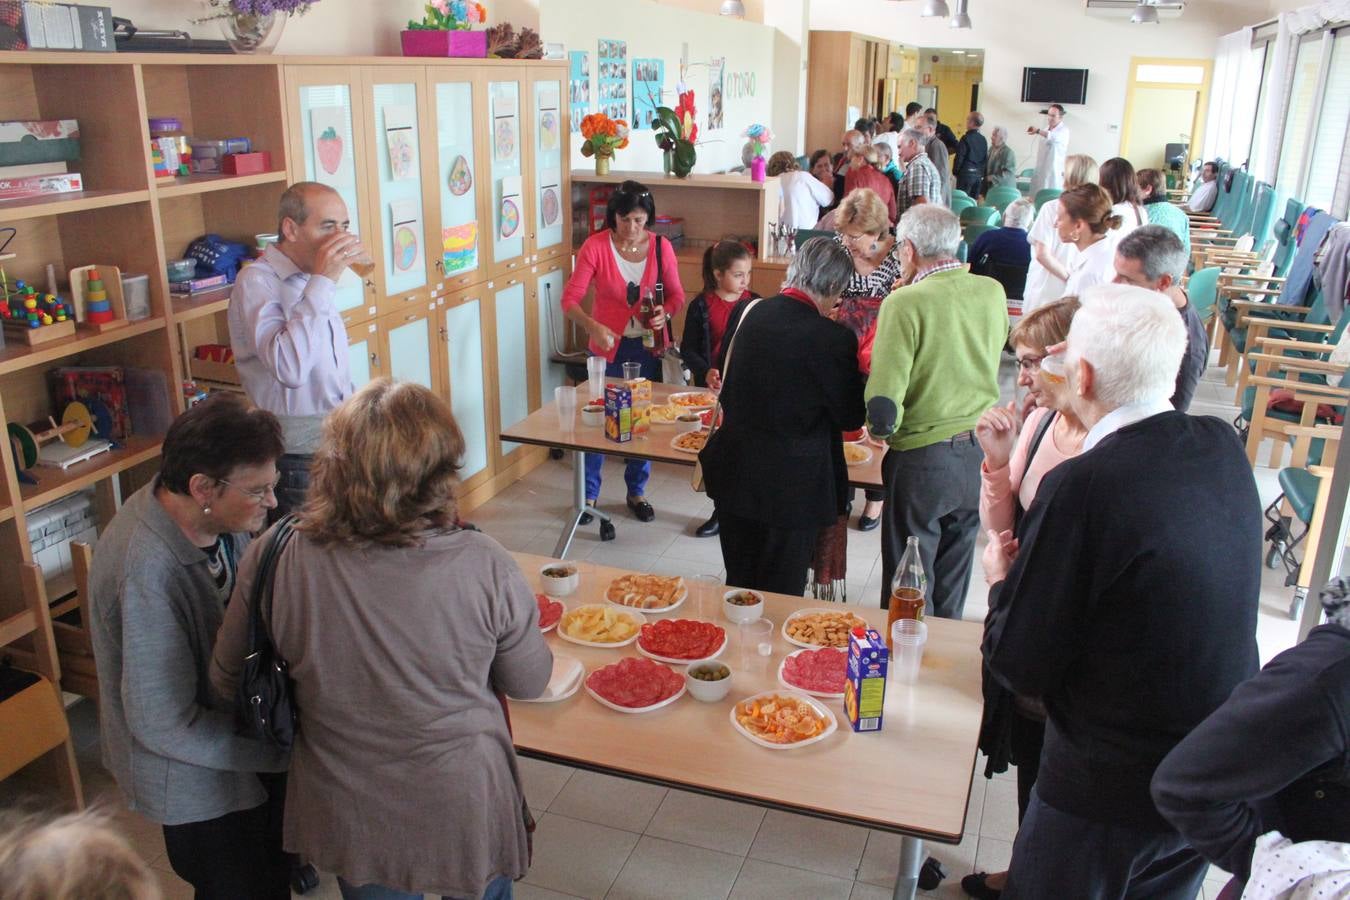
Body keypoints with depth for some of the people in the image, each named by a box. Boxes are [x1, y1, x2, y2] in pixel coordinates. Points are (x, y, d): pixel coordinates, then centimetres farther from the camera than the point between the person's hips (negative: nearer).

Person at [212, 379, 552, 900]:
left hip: (347, 816, 2)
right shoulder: (484, 568, -28)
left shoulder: (275, 559, -23)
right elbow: (530, 684, -10)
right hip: (464, 814, -1)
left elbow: (228, 680, -5)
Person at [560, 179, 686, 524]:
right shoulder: (595, 246, -13)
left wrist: (665, 313, -18)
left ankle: (636, 492, 30)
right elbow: (570, 299, -16)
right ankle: (589, 494, 24)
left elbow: (676, 295, 5)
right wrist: (593, 326, -34)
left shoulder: (661, 247, -6)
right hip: (608, 346, -2)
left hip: (648, 347, 2)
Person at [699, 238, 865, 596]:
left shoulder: (749, 312, -2)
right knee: (780, 595, 11)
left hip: (735, 475, 5)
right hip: (791, 486, -5)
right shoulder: (833, 338, -19)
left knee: (739, 585, 21)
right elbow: (851, 417, -7)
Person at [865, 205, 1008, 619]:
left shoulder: (904, 304, -17)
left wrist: (882, 428, 0)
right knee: (951, 593, 22)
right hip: (981, 454, 6)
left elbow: (883, 408, -22)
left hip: (924, 460, -6)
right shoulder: (992, 292, 0)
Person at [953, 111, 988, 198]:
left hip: (966, 173, -6)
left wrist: (955, 171, 0)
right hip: (979, 174, 6)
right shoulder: (983, 140, 8)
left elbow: (959, 157, -11)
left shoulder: (966, 138, -11)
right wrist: (982, 173, 18)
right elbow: (986, 159, 11)